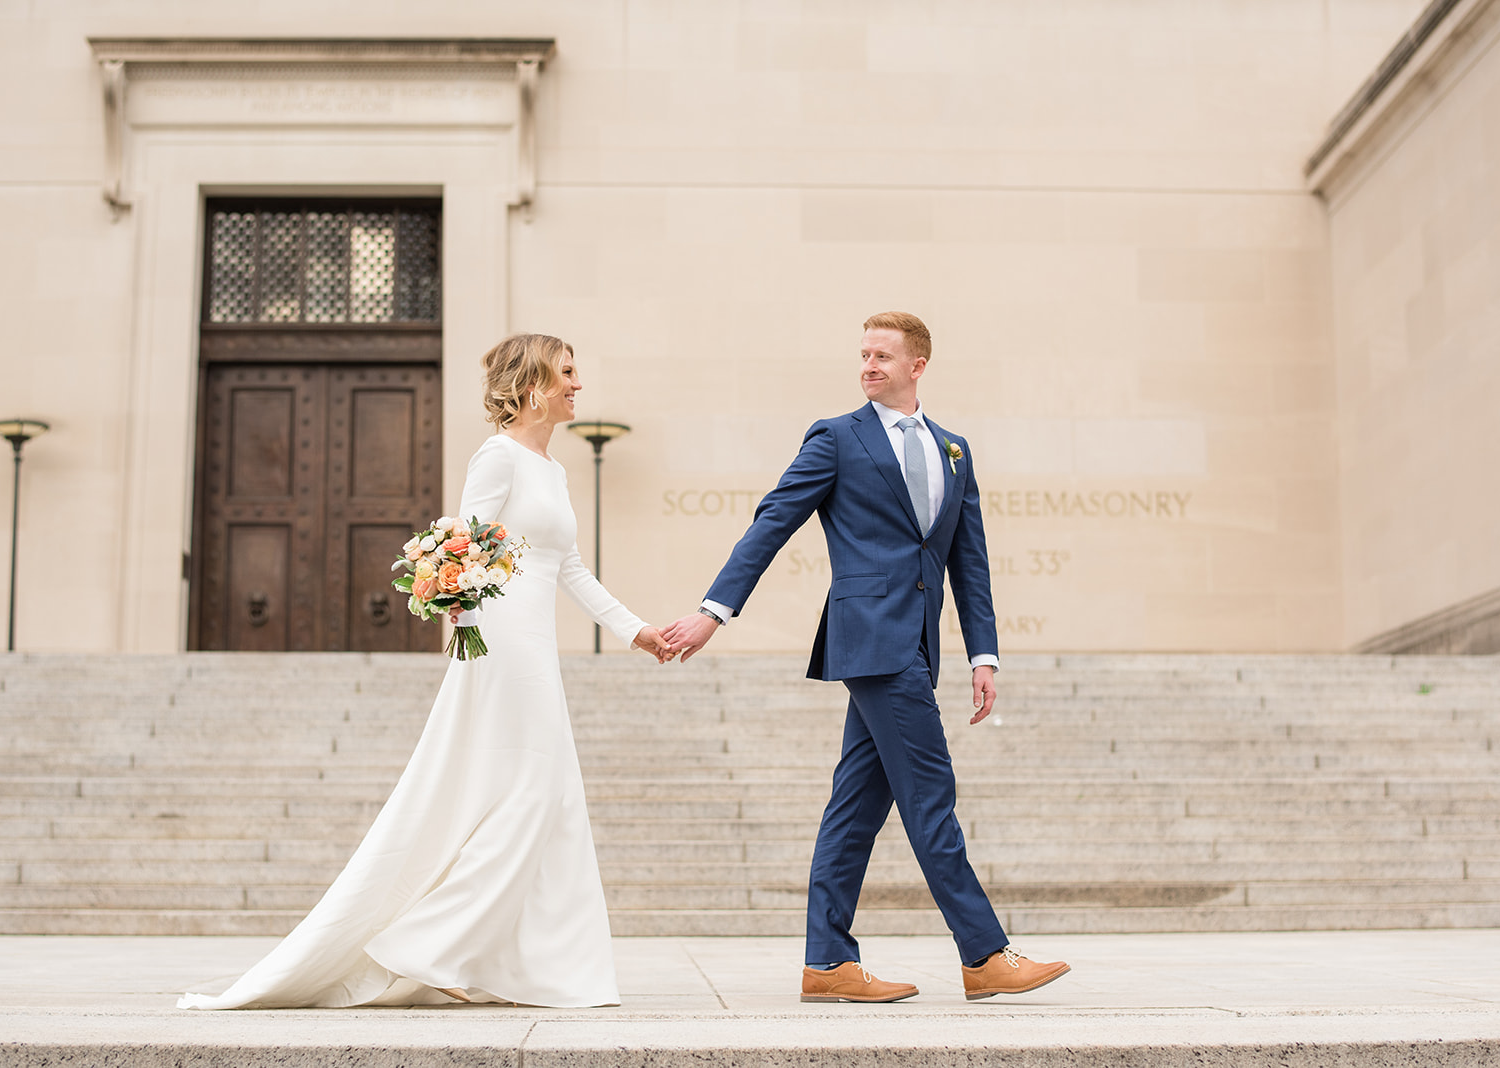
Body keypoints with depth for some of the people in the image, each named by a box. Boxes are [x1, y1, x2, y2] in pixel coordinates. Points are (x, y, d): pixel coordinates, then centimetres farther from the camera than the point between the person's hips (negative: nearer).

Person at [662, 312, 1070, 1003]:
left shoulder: (953, 451, 19)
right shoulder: (837, 439, 3)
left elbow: (969, 560, 18)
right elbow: (771, 525, -1)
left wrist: (983, 654, 11)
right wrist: (715, 609, -9)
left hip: (913, 647, 6)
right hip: (874, 635, -6)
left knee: (859, 803, 7)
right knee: (929, 796, -6)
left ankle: (829, 964, 11)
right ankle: (985, 957, -2)